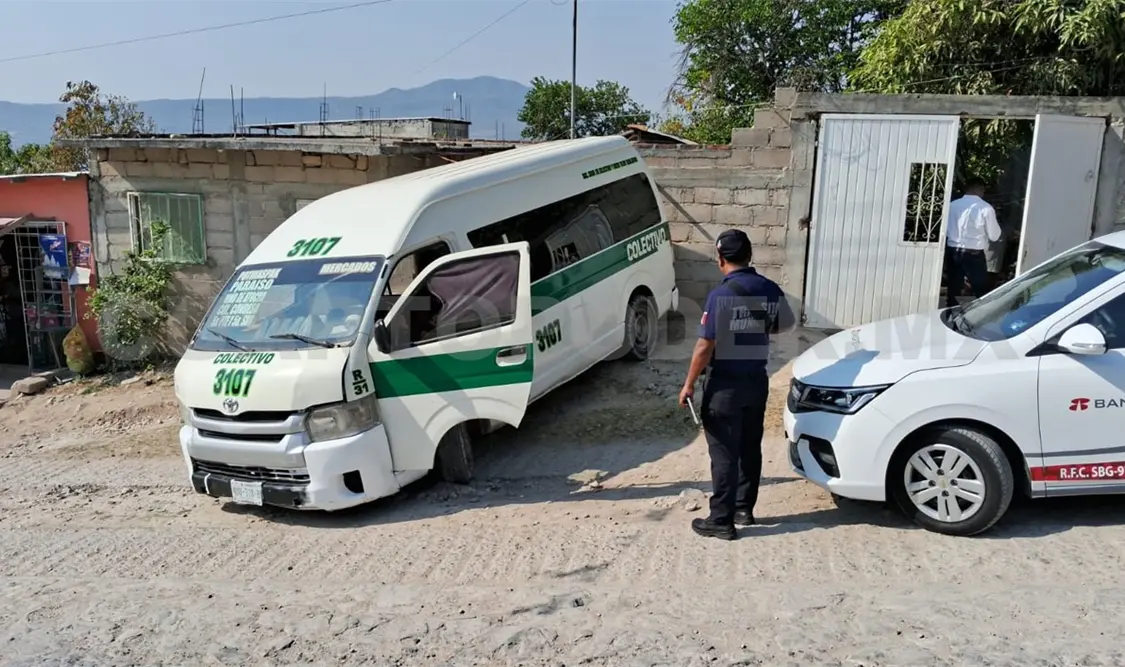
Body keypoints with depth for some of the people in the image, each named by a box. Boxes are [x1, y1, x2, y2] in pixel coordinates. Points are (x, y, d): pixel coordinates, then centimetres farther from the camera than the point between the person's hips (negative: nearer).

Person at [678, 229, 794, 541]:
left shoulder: (721, 295, -19)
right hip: (757, 380, 6)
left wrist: (689, 384, -9)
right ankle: (744, 508, 29)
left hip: (725, 383, -6)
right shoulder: (770, 290, 0)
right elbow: (784, 324, 18)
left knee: (724, 453, 1)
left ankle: (721, 521, 7)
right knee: (750, 448, 17)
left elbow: (705, 347, -19)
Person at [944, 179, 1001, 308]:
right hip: (974, 255, -4)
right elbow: (994, 236, -3)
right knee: (981, 294, 6)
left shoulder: (952, 205, 2)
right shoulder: (986, 208, -10)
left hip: (952, 251, 5)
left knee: (953, 290, 14)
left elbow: (945, 231, 11)